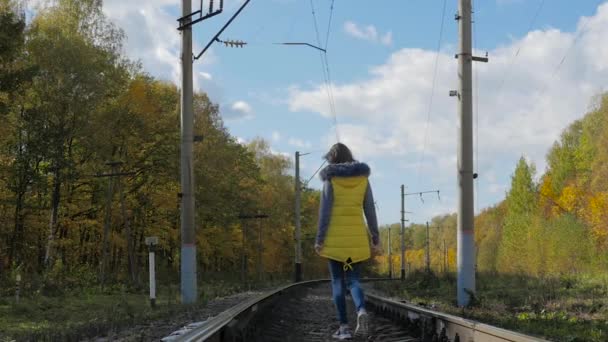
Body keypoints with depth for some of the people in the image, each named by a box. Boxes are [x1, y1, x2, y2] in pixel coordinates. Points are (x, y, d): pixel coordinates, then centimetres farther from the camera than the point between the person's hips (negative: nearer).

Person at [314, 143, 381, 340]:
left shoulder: (331, 179, -3)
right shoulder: (363, 178, 7)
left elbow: (325, 211, -8)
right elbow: (370, 211, 6)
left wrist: (319, 240, -5)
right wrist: (375, 240, 10)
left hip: (335, 237, -3)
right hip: (357, 237, 3)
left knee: (338, 281, 6)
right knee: (353, 280, 9)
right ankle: (361, 310, -19)